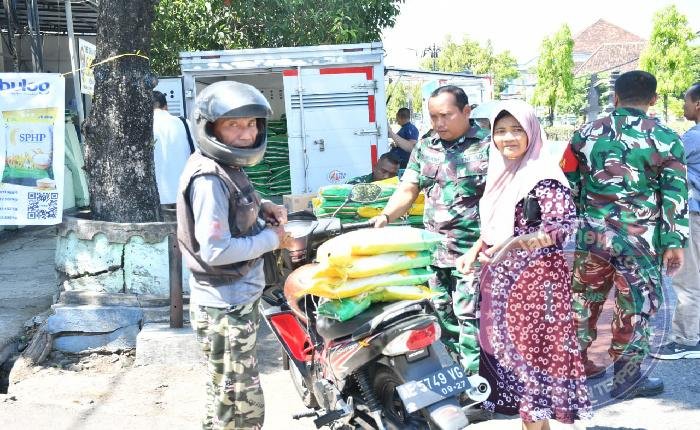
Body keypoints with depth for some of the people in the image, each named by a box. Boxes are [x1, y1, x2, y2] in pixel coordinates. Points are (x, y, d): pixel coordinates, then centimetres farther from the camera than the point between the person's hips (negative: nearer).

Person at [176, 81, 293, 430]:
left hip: (238, 299, 10)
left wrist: (262, 207, 5)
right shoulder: (209, 178, -23)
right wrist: (272, 239, -18)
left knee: (227, 398, 27)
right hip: (225, 308, -10)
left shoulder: (228, 166, 6)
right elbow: (216, 250, -29)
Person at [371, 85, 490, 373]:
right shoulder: (424, 149, 11)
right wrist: (385, 216, -7)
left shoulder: (487, 146, -8)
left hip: (472, 251, -6)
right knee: (442, 314, 14)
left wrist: (486, 243, -19)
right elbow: (407, 190, 11)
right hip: (434, 249, 6)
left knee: (469, 316, -5)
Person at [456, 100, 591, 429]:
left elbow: (564, 225, -22)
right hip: (500, 277, 8)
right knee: (506, 345, 12)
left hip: (535, 278, -8)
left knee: (531, 348, -3)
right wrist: (474, 251, 9)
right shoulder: (501, 173, 11)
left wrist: (514, 244, -32)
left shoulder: (544, 176, -14)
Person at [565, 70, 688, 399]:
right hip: (640, 240, -3)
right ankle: (626, 378, 16)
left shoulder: (587, 133, 4)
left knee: (584, 300, 16)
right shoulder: (665, 138, -5)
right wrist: (675, 242, -1)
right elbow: (675, 195, -6)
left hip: (592, 234, 4)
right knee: (635, 307, 8)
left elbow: (568, 184, 9)